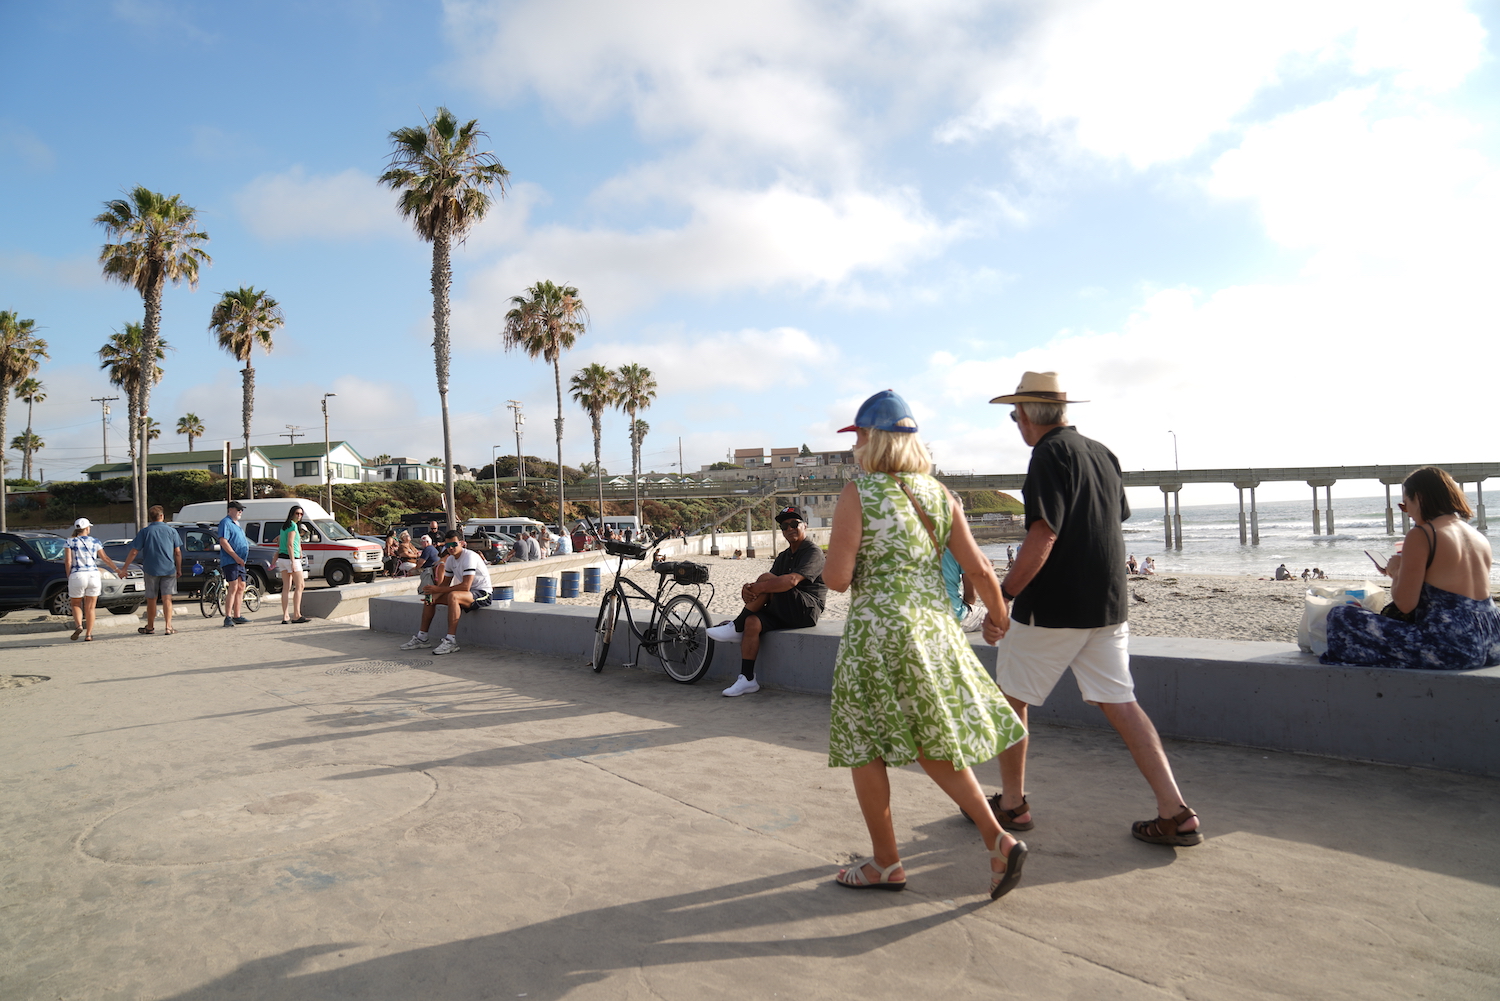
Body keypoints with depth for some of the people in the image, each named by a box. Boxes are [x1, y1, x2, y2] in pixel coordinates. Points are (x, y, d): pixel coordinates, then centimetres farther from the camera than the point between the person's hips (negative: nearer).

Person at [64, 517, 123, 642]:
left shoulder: (70, 542, 3)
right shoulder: (95, 541, 8)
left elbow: (68, 561, -5)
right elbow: (105, 558, 10)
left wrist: (69, 577, 5)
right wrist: (117, 570, 20)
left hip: (77, 576, -1)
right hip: (93, 575, 1)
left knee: (76, 604, 15)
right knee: (90, 607, 6)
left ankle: (78, 625, -9)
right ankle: (88, 635, 5)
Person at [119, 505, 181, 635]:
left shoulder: (144, 532, -1)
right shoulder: (172, 531, 1)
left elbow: (133, 552, -3)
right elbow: (177, 552, 2)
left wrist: (124, 568, 5)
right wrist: (179, 569, 11)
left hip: (151, 570, 0)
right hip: (169, 570, 0)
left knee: (151, 600, 12)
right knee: (167, 599, -1)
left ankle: (150, 627, 24)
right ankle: (168, 627, -9)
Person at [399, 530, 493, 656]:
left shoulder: (469, 556, -20)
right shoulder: (450, 559, 7)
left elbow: (465, 586, -28)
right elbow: (445, 583, 10)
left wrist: (437, 589, -25)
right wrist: (434, 595, -12)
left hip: (482, 594, -9)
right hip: (466, 592, 9)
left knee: (453, 596, -36)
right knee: (430, 597, 6)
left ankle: (451, 641, -35)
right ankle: (422, 638, 11)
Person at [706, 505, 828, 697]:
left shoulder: (813, 551, -6)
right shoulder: (783, 557, 21)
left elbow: (791, 581, -23)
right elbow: (763, 586, 9)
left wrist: (758, 587, -25)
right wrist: (748, 588, -15)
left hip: (807, 611, -7)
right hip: (784, 612, 7)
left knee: (766, 578, -22)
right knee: (752, 622, -20)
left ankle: (736, 627, -11)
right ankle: (747, 680, -16)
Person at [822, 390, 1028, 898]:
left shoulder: (857, 494, -10)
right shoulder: (939, 493, 5)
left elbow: (837, 578, -15)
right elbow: (979, 570, 3)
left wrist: (831, 564, 8)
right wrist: (1000, 616, 18)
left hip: (876, 631, -6)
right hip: (936, 627, 6)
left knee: (864, 746, 11)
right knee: (934, 744, 19)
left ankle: (886, 863, 22)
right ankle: (998, 839, 9)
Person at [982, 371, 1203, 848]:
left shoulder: (1050, 454, -13)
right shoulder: (1103, 453, 12)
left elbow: (1042, 538, -21)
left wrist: (1001, 597, -18)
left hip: (1051, 607, -8)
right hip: (1108, 605, 8)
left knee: (1011, 700, 8)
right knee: (1120, 704, 10)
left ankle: (1012, 804, 19)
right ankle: (1176, 813, 6)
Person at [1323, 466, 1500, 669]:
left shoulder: (1420, 535, -12)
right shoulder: (1481, 539, 12)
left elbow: (1405, 604, -13)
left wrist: (1395, 571, 6)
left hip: (1448, 649, -9)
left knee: (1341, 616, -6)